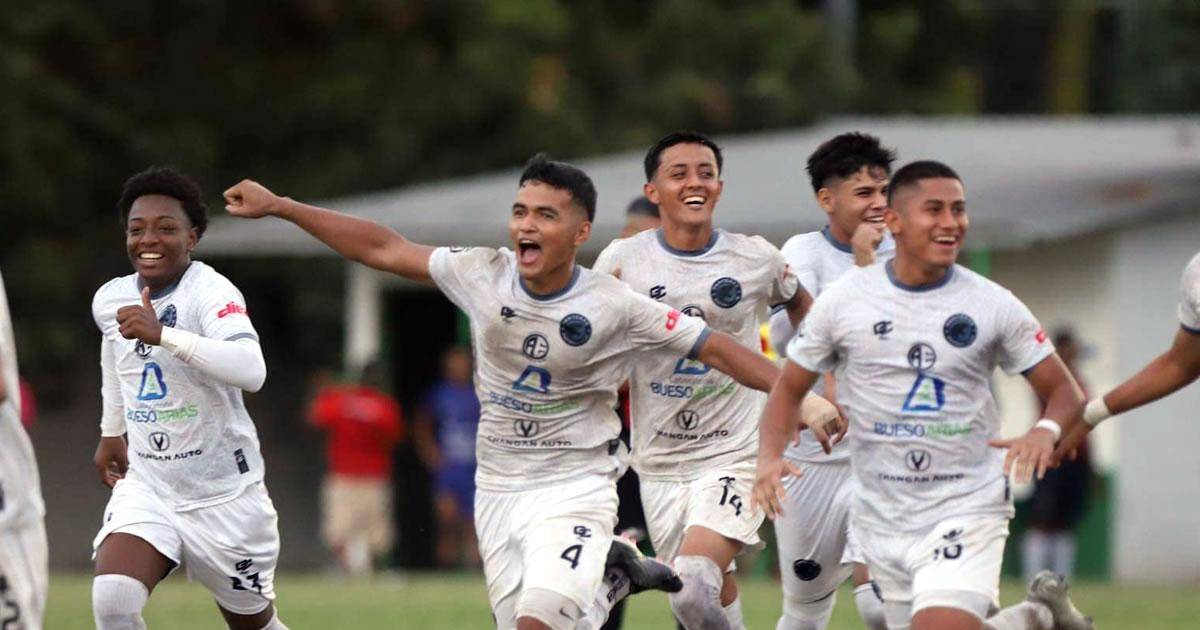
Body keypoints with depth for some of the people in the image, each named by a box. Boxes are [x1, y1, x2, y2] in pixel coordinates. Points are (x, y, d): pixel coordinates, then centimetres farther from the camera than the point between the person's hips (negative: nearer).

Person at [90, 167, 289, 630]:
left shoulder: (211, 293, -21)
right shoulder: (110, 300, 0)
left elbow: (250, 371, -41)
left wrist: (162, 335, -48)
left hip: (224, 498, -4)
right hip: (145, 486, 4)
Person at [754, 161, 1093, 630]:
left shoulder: (994, 305, -3)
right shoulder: (843, 300, 0)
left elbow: (1063, 390, 3)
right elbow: (790, 388, 9)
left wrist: (1046, 430, -19)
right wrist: (770, 459, -9)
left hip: (967, 508, -3)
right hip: (880, 517, 3)